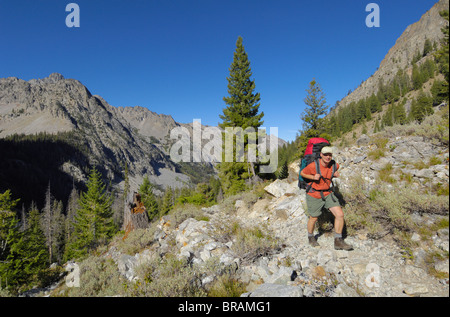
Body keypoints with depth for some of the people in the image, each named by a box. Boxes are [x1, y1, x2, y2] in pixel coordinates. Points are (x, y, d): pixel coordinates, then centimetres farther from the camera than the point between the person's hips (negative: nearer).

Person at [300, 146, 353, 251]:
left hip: (327, 194, 4)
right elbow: (302, 173, -6)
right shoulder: (313, 166, -21)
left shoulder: (334, 165, -6)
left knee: (340, 214, -8)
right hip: (314, 195, -4)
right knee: (313, 218, 11)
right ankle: (310, 237, 41)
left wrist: (336, 174, -3)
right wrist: (313, 177, -22)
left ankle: (338, 242, 7)